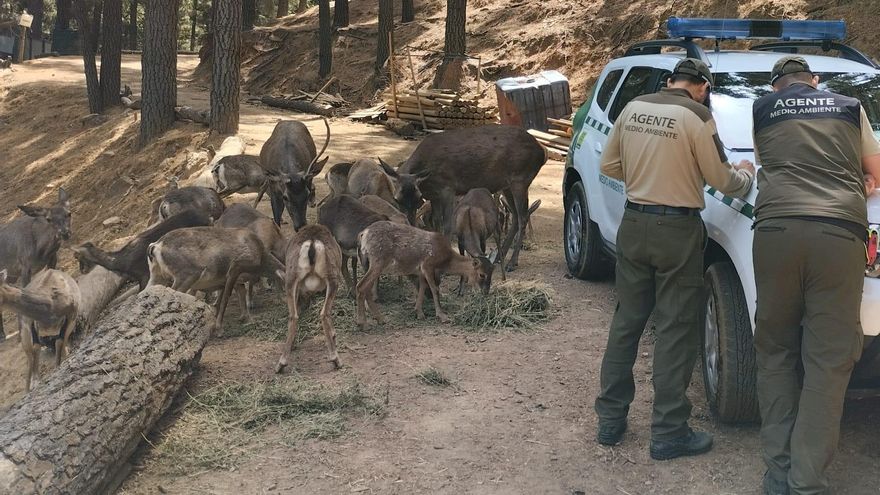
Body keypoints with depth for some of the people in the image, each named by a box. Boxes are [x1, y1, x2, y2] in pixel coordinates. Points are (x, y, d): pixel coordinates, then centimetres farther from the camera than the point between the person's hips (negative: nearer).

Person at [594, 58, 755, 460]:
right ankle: (668, 433, 7)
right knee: (676, 331, 2)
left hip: (633, 224, 6)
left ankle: (610, 420, 21)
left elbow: (609, 165, 12)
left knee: (626, 322, 15)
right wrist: (745, 174, 17)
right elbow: (721, 181, -4)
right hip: (677, 230, -5)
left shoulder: (633, 109, 4)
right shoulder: (697, 117, -12)